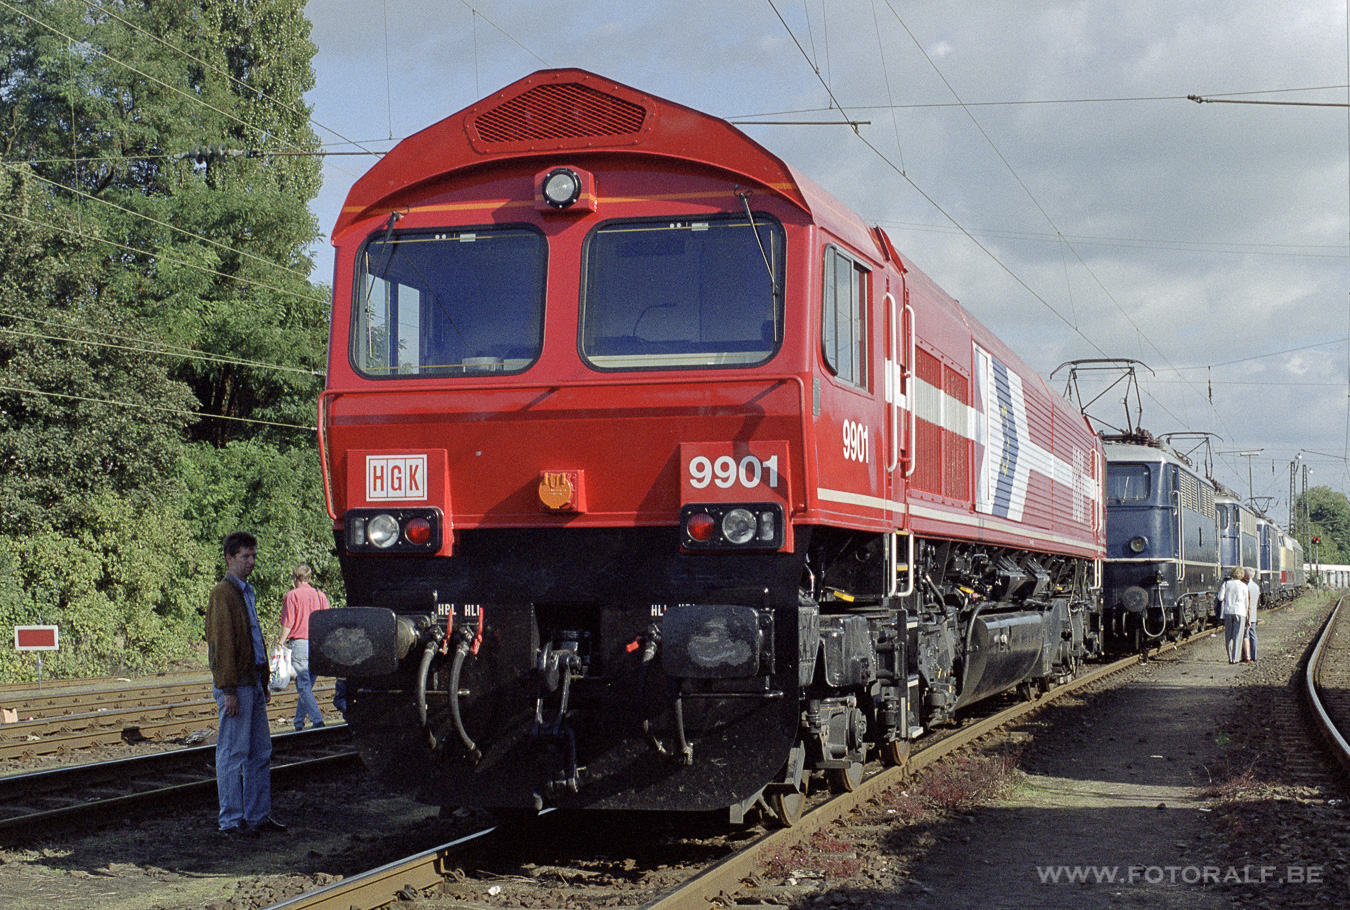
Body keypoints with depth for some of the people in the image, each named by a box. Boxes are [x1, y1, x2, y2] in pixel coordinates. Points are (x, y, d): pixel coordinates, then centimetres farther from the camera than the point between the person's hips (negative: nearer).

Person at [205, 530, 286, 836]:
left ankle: (258, 816, 16)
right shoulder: (223, 594, -10)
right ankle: (232, 820, 1)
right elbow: (222, 643, -15)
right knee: (233, 753, -4)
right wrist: (229, 690, -19)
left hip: (253, 682, 9)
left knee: (261, 751, 10)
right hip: (235, 685, -9)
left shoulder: (246, 592, 19)